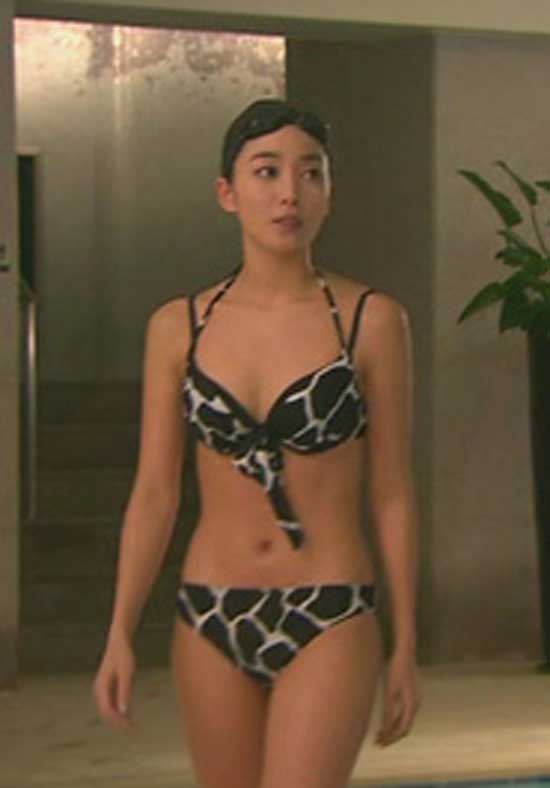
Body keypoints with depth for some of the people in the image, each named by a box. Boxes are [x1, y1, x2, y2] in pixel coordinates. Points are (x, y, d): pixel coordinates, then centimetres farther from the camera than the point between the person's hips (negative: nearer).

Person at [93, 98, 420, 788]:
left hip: (330, 623, -3)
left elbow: (390, 494, 0)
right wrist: (119, 635, 1)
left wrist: (405, 646, 2)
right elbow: (154, 493, 5)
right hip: (210, 621, 3)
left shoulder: (371, 321, -4)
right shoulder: (178, 327, 2)